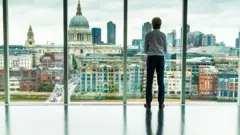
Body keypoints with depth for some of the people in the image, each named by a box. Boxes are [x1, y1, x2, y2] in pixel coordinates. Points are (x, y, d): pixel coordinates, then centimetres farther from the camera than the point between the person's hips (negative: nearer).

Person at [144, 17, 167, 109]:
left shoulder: (148, 35, 2)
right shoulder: (163, 35, 4)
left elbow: (145, 50, 8)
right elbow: (165, 50, 12)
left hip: (151, 58, -1)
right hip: (160, 58, 1)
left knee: (149, 81, 3)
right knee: (160, 81, 4)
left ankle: (148, 102, 5)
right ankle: (161, 103, 6)